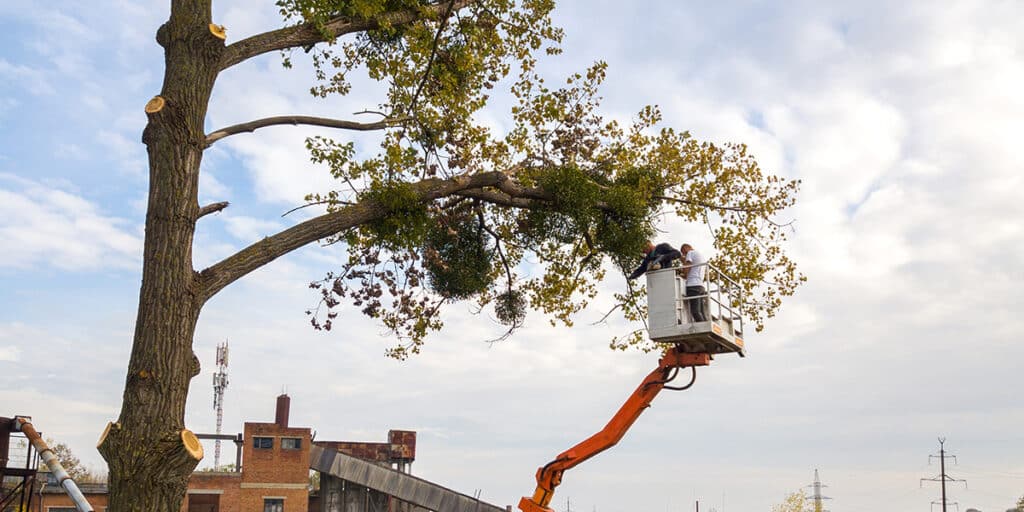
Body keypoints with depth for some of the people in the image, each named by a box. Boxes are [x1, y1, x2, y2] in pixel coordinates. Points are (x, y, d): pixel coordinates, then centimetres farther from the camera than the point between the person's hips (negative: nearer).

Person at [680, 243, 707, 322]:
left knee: (695, 312, -16)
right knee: (702, 313, 0)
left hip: (693, 285, -8)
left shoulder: (690, 253, 2)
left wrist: (684, 262, 10)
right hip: (701, 285, 8)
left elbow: (685, 271, -6)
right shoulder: (701, 255, 28)